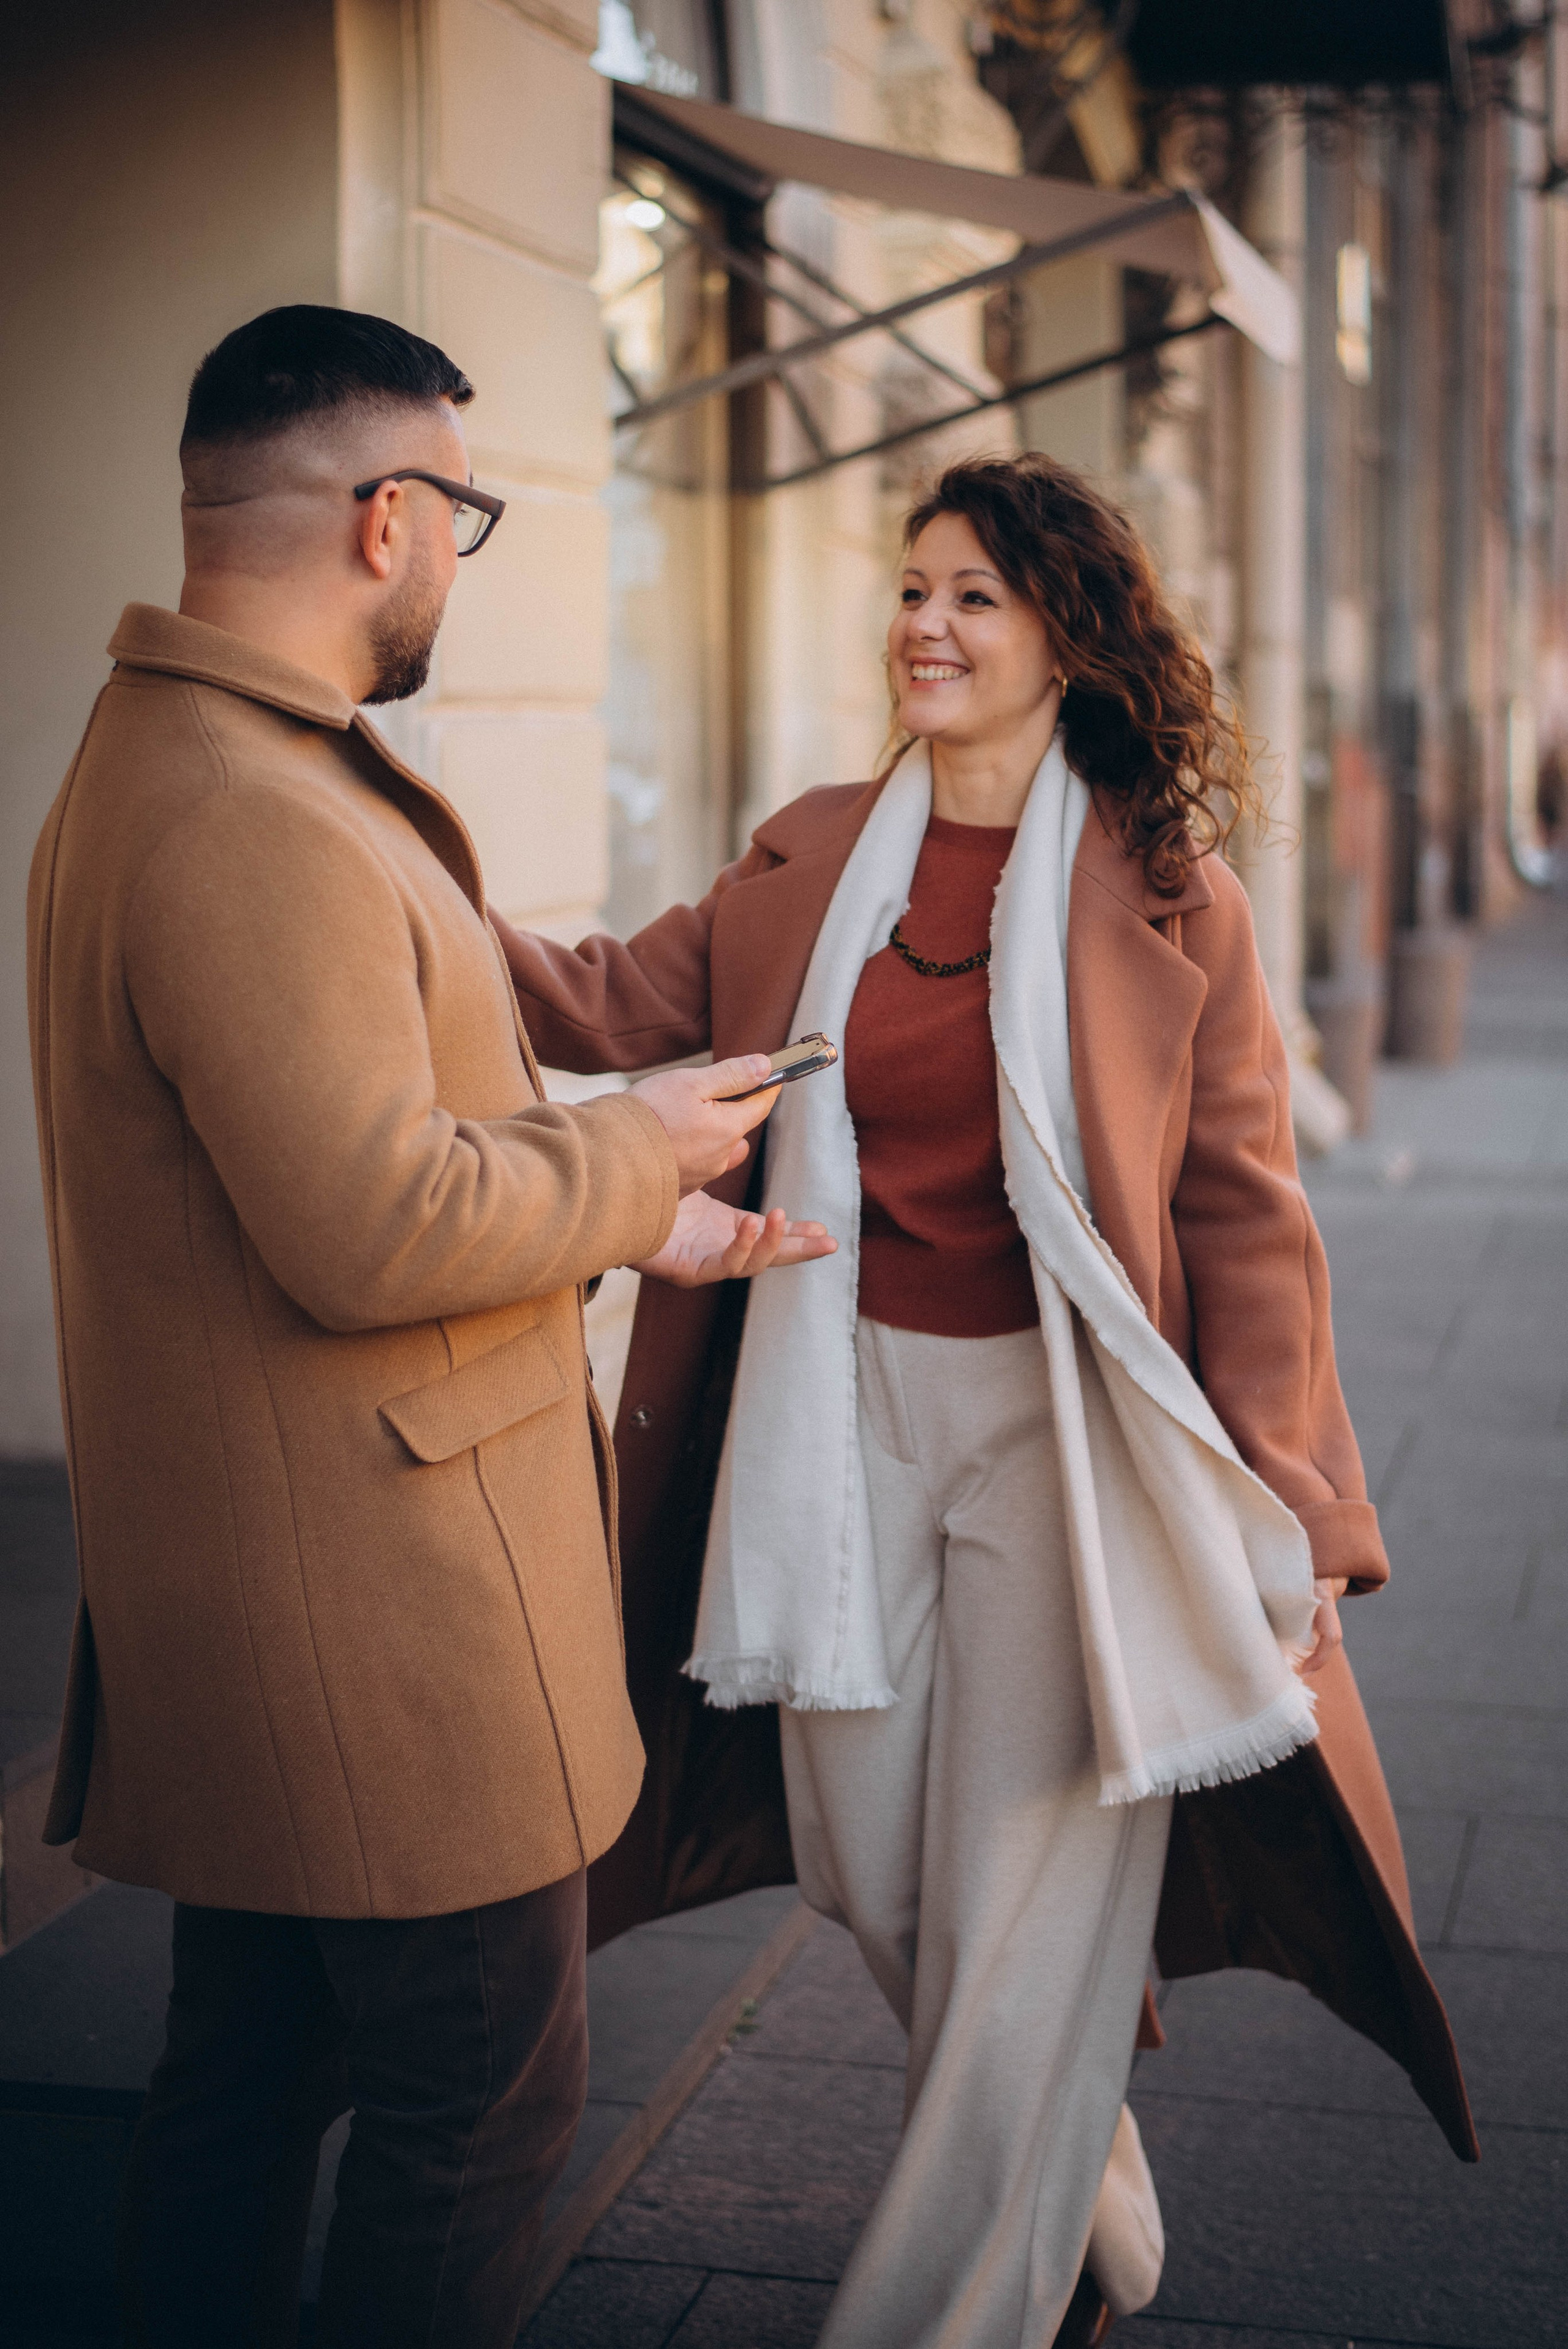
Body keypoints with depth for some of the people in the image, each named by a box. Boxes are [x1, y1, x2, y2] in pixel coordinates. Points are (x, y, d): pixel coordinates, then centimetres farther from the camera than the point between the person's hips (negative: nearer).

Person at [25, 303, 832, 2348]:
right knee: (481, 2100, 5)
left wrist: (628, 1218, 12)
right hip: (382, 1600, -11)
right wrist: (636, 1151, -11)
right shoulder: (253, 823, -23)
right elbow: (376, 1233, -27)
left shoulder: (160, 762, 13)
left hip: (242, 1599, 11)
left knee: (249, 2069, 21)